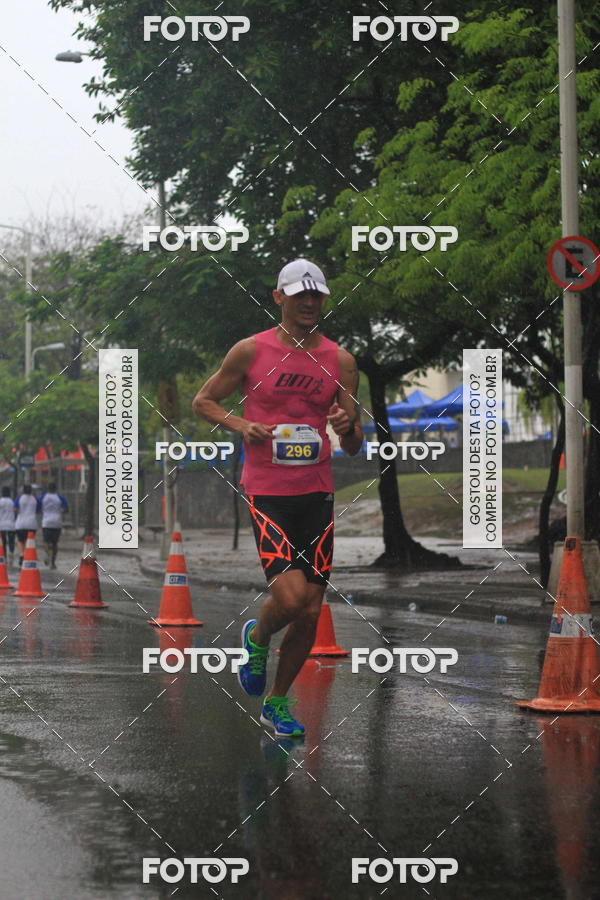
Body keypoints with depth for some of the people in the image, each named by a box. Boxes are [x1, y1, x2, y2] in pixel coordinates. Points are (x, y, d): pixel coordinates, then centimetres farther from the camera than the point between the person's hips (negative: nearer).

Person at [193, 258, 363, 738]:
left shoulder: (339, 360, 8)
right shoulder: (251, 351, 0)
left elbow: (354, 448, 11)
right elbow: (203, 401, 9)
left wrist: (348, 426, -12)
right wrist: (240, 425, -8)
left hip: (317, 492, 4)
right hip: (266, 491, -4)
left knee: (311, 612, 3)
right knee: (290, 596, -19)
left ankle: (277, 702, 23)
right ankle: (256, 637, 16)